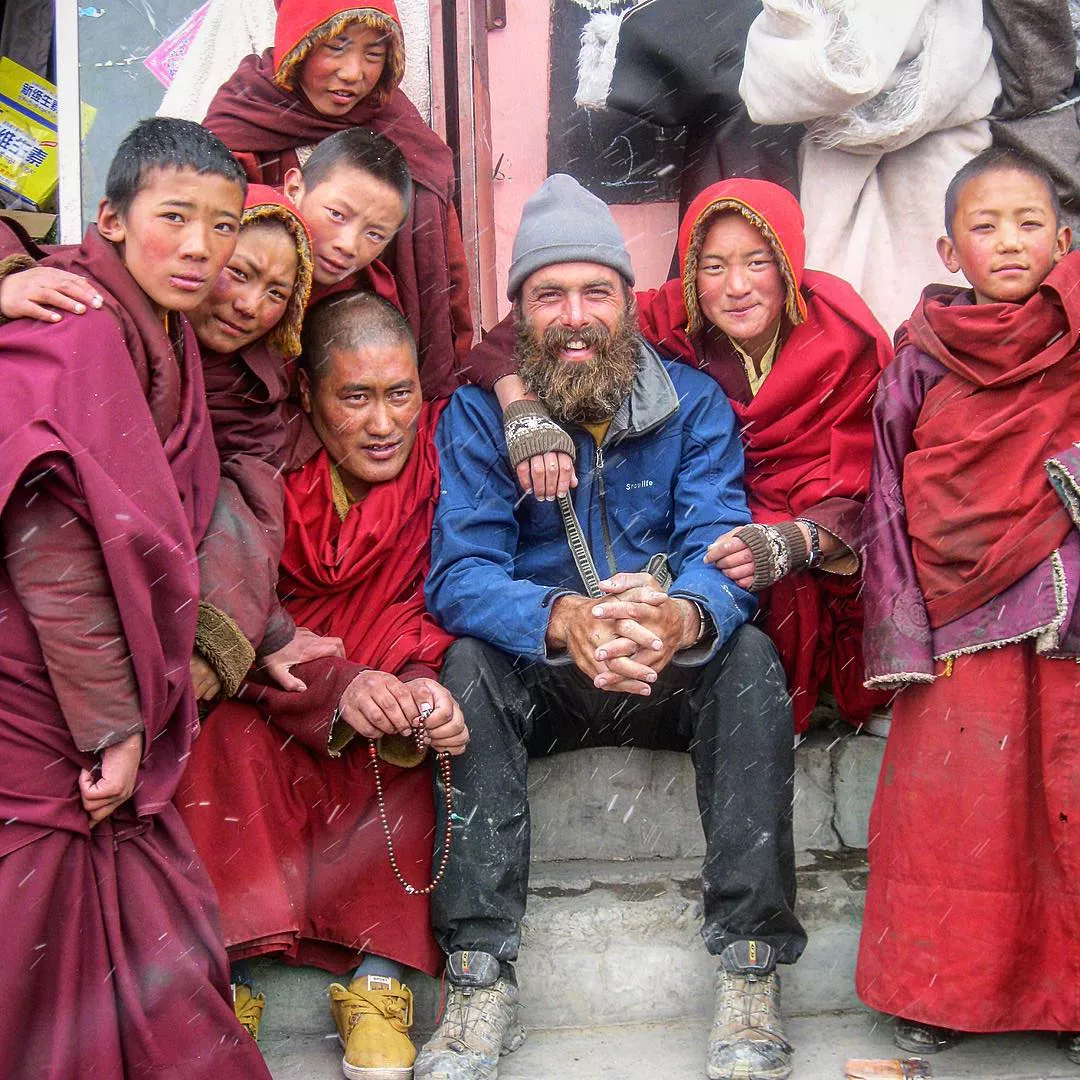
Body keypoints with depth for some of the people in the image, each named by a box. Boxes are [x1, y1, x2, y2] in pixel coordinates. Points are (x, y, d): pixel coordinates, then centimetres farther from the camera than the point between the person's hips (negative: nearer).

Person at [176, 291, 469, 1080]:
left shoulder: (441, 448, -8)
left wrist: (421, 686, -35)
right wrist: (337, 688, -37)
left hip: (382, 696, 1)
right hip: (270, 698, 0)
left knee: (418, 740, -30)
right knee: (230, 737, -31)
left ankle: (381, 977, -24)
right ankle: (226, 976, -25)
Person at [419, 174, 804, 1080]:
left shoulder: (695, 403, -2)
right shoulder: (478, 413, -3)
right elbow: (461, 572, -17)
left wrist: (682, 616, -43)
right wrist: (563, 619, -41)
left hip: (673, 681, 0)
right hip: (540, 686, 0)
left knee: (749, 655, -28)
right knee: (470, 661, -29)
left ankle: (750, 970, -27)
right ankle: (480, 979, -29)